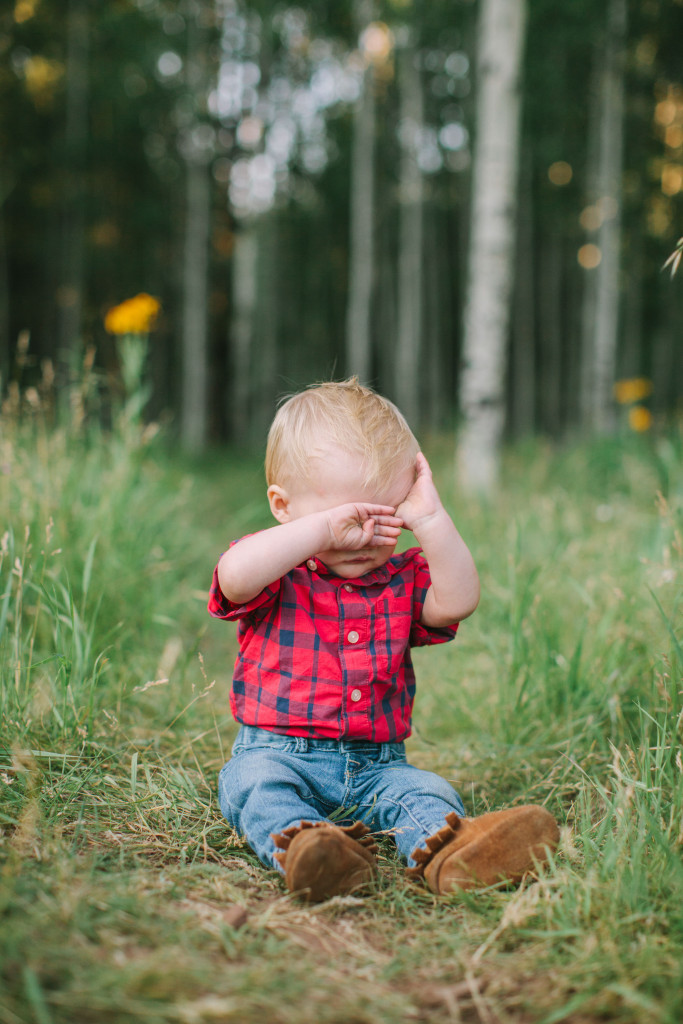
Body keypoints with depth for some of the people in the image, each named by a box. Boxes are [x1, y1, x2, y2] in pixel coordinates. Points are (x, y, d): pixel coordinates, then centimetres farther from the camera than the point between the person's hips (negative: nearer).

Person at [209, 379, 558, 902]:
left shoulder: (403, 579, 10)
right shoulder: (277, 575, 0)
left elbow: (457, 601, -9)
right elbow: (235, 576, -25)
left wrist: (430, 520, -16)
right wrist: (325, 528, -27)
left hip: (376, 765, 2)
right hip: (278, 754, -2)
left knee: (427, 791, -25)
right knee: (254, 781, -32)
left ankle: (447, 854, -54)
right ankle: (297, 842, -59)